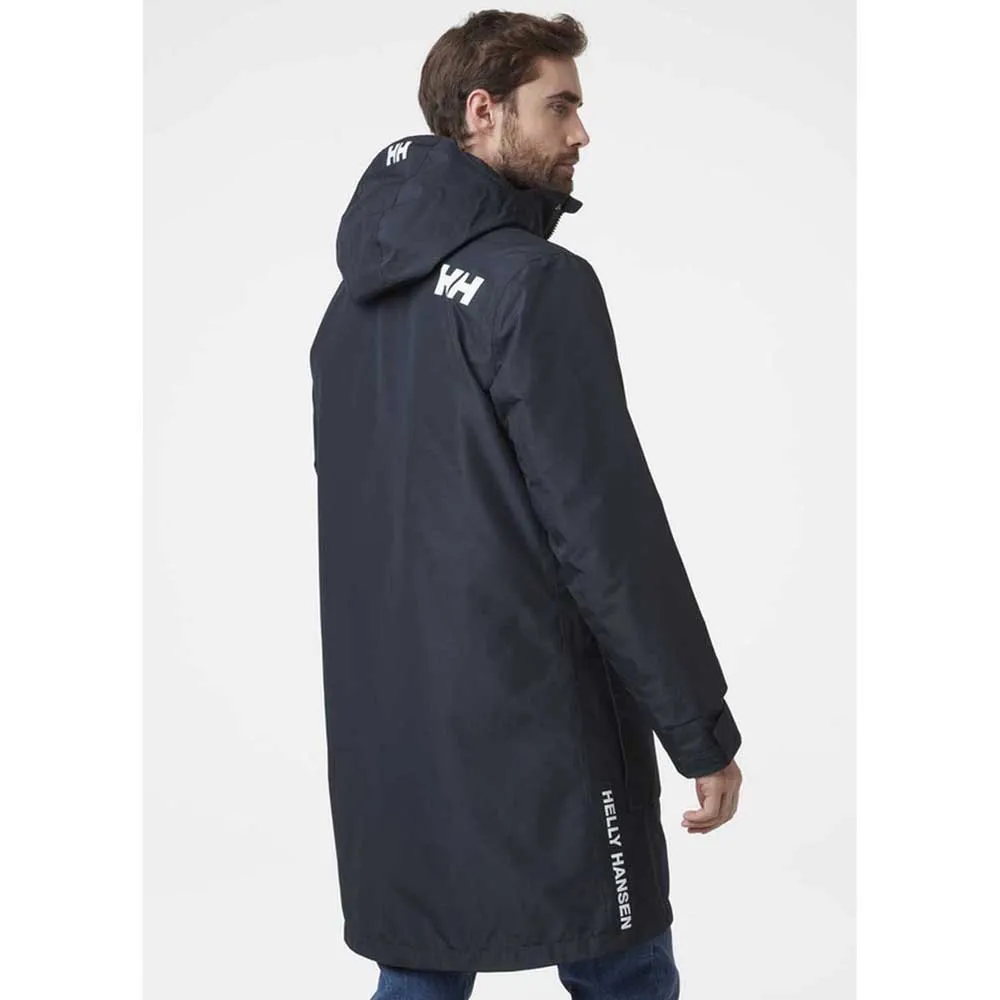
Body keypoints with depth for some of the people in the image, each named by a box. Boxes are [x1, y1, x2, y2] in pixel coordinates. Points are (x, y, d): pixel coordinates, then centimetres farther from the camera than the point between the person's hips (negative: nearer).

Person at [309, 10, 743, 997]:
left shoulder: (356, 300, 11)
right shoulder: (536, 284, -14)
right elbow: (609, 529, -17)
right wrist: (704, 731, -11)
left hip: (389, 731, 8)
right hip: (535, 730, -8)